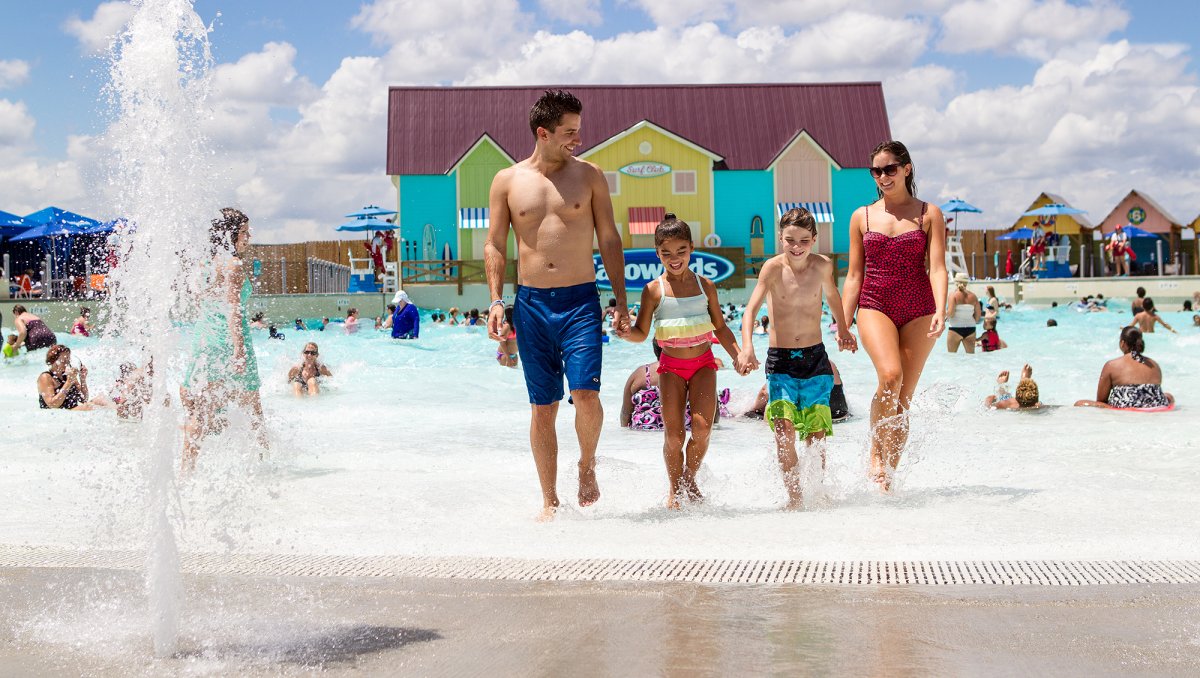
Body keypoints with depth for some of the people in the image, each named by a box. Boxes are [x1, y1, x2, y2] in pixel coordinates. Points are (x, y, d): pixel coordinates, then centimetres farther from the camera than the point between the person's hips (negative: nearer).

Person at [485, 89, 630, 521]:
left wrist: (621, 303, 3)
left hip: (580, 301, -1)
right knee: (542, 407, 3)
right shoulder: (507, 181, 6)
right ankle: (549, 500, 14)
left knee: (586, 393, -16)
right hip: (530, 304, 1)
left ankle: (587, 465, 13)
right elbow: (495, 245, 9)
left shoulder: (589, 176, 5)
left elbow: (609, 241, 8)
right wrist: (496, 300, -3)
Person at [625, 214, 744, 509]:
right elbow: (641, 333, 2)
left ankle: (690, 478, 11)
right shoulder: (654, 290, -1)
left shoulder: (705, 285, 5)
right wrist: (626, 332, -21)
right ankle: (674, 490, 17)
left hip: (703, 363, 1)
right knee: (673, 434, -5)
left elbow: (721, 327, 12)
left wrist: (738, 355, 0)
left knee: (702, 427, -15)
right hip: (671, 365, -1)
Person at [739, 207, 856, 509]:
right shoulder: (773, 268, -10)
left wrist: (843, 329, 24)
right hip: (781, 361, -2)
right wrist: (746, 347, -35)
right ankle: (794, 496, -9)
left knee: (816, 435, 2)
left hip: (816, 359, 2)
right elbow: (751, 309, -21)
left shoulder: (822, 266, -1)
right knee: (784, 429, -18)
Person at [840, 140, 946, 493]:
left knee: (903, 399, 0)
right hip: (874, 308, 0)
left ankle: (888, 477, 10)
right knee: (890, 376, -27)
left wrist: (940, 311, -19)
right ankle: (875, 453, -9)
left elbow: (937, 267, -3)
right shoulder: (862, 216, 10)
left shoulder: (929, 214, 6)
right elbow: (854, 275, 11)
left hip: (918, 312, 0)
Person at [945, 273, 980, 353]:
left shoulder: (954, 295, -6)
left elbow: (950, 313, -14)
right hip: (970, 329, 4)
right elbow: (978, 315, 4)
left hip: (955, 328, -4)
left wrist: (945, 314, 7)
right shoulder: (973, 296, 5)